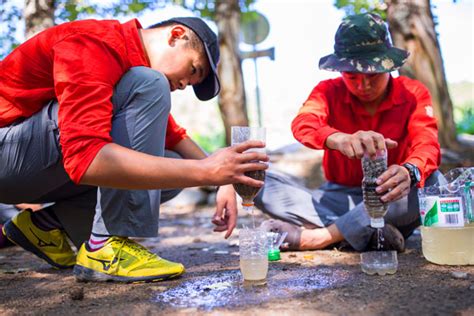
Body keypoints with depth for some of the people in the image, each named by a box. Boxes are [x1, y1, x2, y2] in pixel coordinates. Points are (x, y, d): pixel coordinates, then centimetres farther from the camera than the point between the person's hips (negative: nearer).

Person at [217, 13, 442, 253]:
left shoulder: (413, 94, -3)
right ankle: (368, 234, -31)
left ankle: (313, 237, -31)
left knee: (432, 181, -34)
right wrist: (342, 139, -49)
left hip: (389, 201, 0)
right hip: (339, 197, 1)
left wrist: (409, 172, -45)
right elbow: (302, 124, -25)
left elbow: (427, 143, -20)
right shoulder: (329, 91, -3)